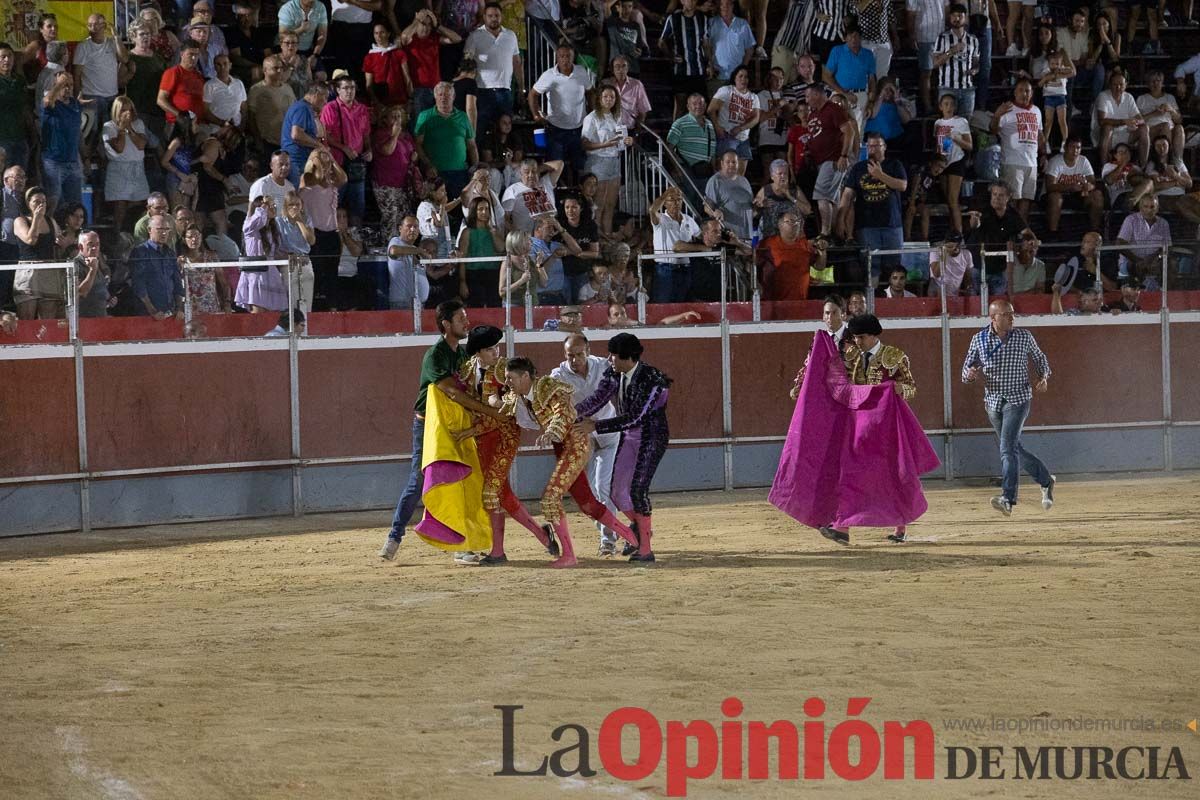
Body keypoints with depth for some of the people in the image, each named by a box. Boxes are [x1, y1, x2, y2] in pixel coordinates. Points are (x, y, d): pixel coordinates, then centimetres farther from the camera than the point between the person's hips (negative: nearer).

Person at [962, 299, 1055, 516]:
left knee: (1008, 449, -19)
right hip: (993, 402, 4)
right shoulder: (979, 339, 0)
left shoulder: (1024, 336, -1)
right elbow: (967, 367, 6)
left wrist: (1044, 377, -5)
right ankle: (1046, 480, 37)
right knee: (1015, 450, 14)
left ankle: (1008, 499, -26)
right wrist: (970, 374, -18)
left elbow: (1039, 358, 14)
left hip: (1018, 399, -4)